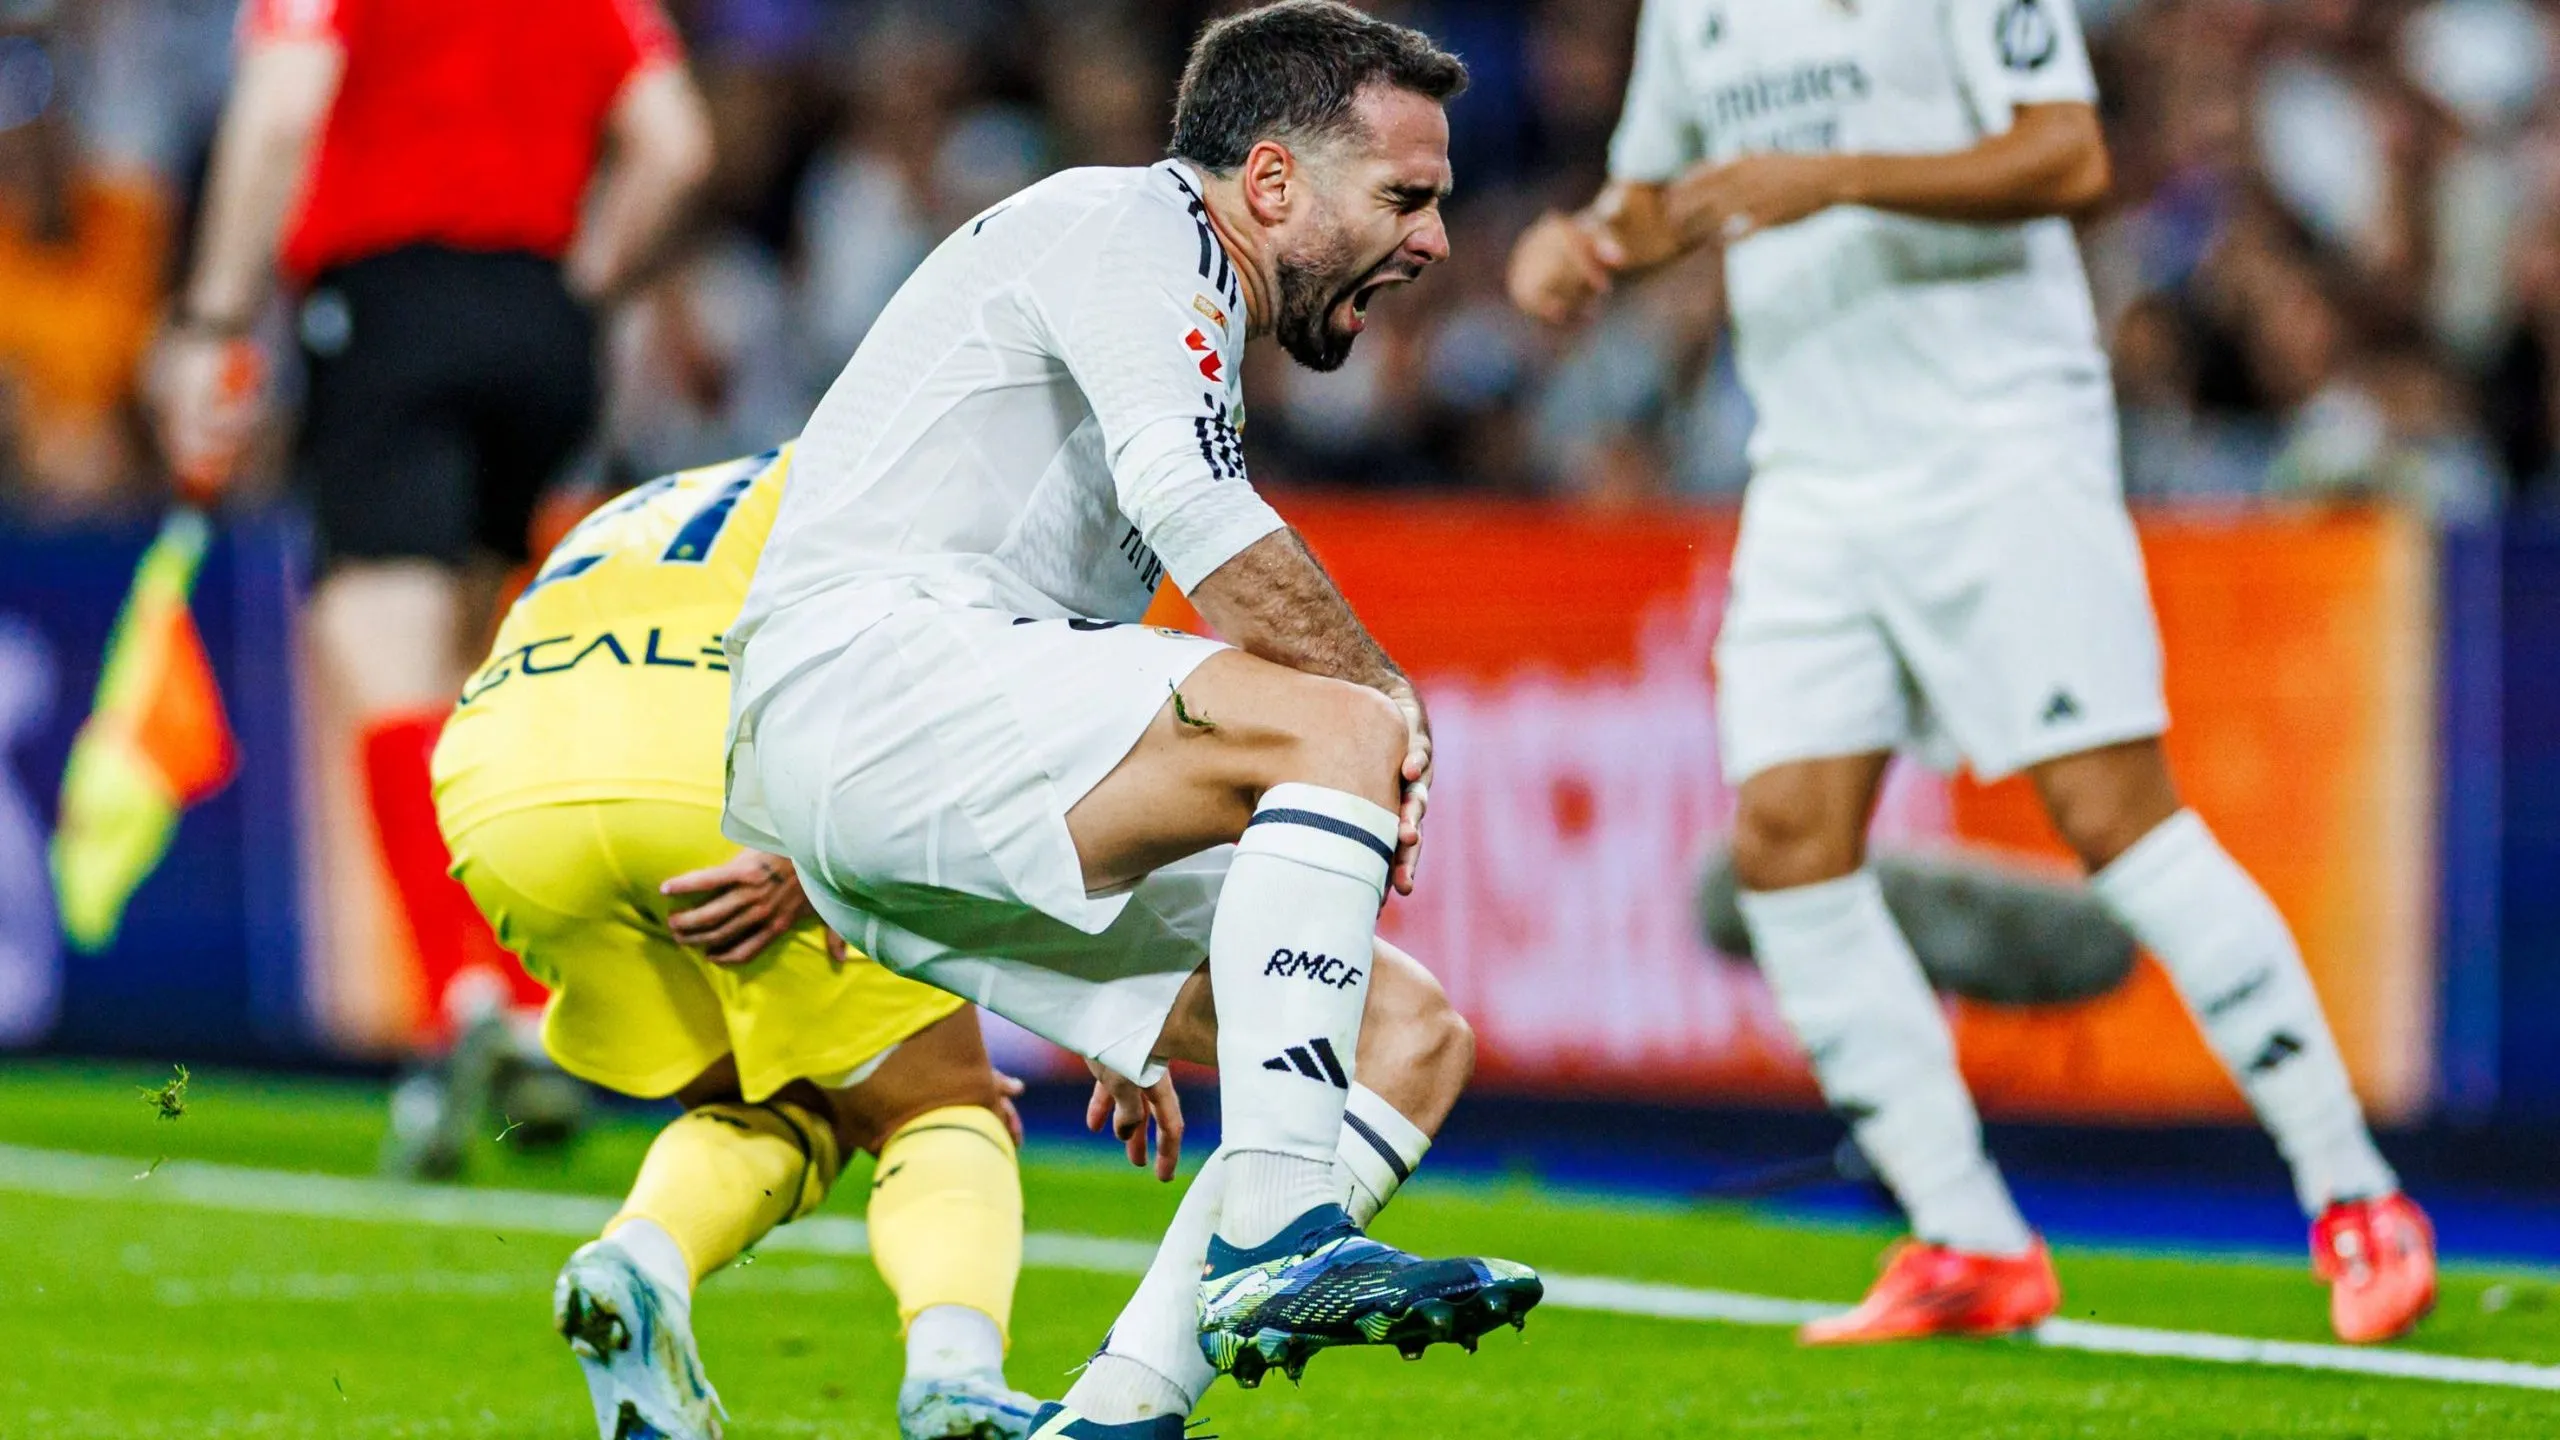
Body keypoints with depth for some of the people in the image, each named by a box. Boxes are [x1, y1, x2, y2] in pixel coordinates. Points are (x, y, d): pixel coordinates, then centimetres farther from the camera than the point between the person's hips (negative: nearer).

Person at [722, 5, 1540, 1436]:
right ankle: (1272, 1244, -36)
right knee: (1340, 731, -28)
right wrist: (1391, 696, -10)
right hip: (869, 666, -10)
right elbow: (1202, 517, -18)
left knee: (1403, 1032, 1)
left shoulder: (1185, 308, 29)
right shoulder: (1131, 222, -1)